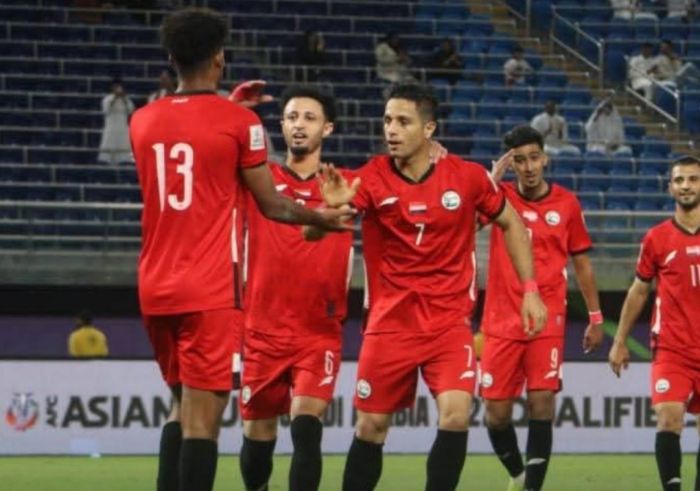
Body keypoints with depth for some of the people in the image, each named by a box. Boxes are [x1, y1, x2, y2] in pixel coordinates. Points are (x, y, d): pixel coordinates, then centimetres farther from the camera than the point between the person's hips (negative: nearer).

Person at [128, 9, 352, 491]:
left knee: (182, 406, 20)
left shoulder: (143, 121, 8)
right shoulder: (239, 122, -6)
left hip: (156, 288, 6)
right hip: (210, 291, -6)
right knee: (202, 417, -7)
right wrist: (322, 217, 18)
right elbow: (272, 205, 1)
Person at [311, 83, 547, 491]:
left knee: (456, 415, -18)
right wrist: (336, 205, -45)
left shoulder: (468, 177, -6)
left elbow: (511, 223, 10)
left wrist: (530, 289, 3)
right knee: (371, 425, 4)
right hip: (390, 321, 0)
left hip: (449, 321, 0)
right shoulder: (373, 177, -8)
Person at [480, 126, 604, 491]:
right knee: (497, 413, 2)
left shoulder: (567, 203, 4)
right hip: (502, 322, 1)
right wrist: (495, 176, -23)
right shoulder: (500, 196, 1)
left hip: (548, 321, -1)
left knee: (541, 401, -16)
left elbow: (581, 262, 13)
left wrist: (595, 317, 12)